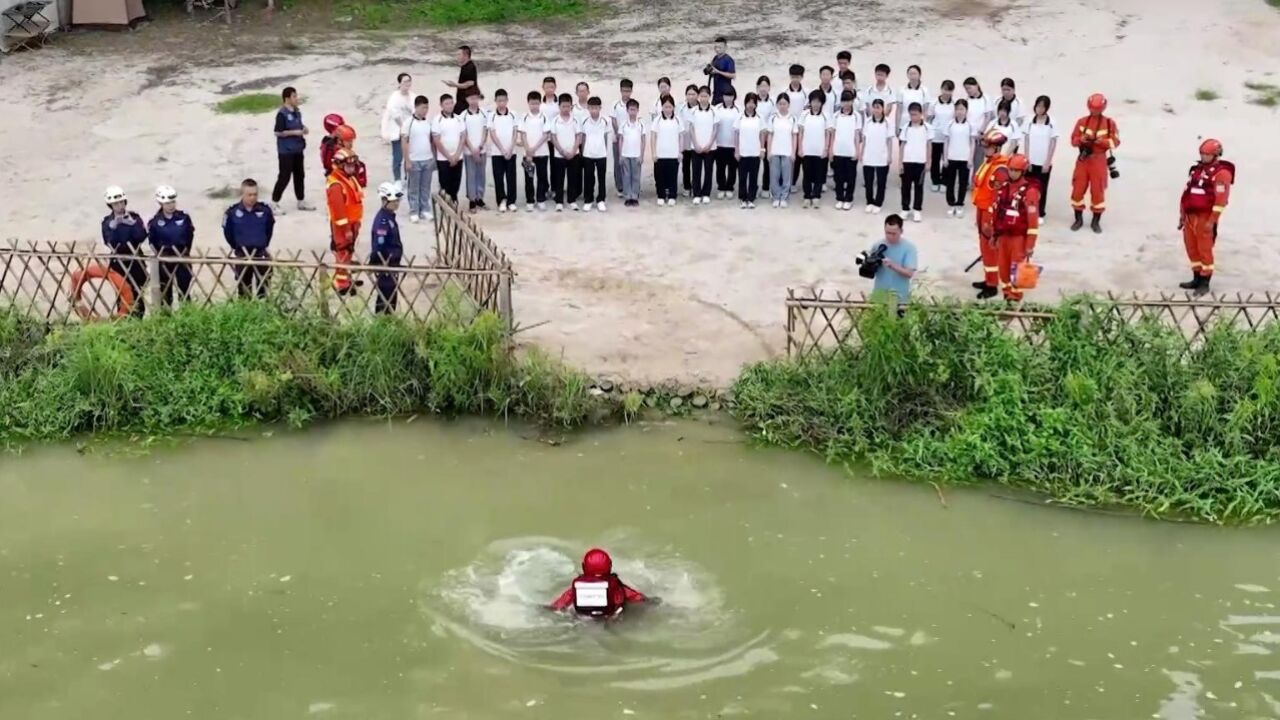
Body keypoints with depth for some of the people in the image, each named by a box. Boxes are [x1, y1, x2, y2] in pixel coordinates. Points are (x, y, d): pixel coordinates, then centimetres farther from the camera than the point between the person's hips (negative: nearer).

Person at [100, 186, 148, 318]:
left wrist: (132, 223, -21)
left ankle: (138, 315, 8)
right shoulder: (107, 222, 4)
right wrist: (113, 227, -20)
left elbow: (142, 237, -10)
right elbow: (108, 241, -8)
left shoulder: (134, 217, 2)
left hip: (135, 260, 0)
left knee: (136, 290, 1)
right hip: (118, 261, 1)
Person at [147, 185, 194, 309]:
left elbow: (190, 237, 6)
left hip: (182, 257, 1)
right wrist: (159, 254, -6)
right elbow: (152, 241, 1)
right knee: (165, 290, 6)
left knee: (184, 288, 5)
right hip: (164, 259, -1)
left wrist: (185, 252, 1)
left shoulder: (184, 218, -1)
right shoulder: (155, 221, -4)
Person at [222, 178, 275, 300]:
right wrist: (235, 247, 3)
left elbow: (269, 229, 9)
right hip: (242, 254, -1)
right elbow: (228, 233, 3)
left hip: (261, 253, 1)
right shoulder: (232, 212, -9)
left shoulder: (265, 210, -5)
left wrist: (265, 245, 8)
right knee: (243, 282, 9)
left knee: (263, 282, 6)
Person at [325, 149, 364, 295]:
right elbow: (338, 209, -26)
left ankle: (346, 278, 34)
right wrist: (346, 229, -24)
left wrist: (356, 223, 21)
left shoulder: (350, 179, 10)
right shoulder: (336, 185, -23)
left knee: (348, 251, 20)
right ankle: (341, 285, -1)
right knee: (343, 253, -6)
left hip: (351, 222, 10)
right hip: (342, 225, -10)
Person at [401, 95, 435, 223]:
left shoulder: (429, 122, 5)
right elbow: (404, 143, -8)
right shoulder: (409, 123, -9)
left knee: (426, 187, 10)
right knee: (414, 188, 4)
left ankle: (425, 210, 19)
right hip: (414, 161, -4)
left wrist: (434, 158, 10)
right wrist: (407, 161, -11)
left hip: (428, 160, 4)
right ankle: (414, 212, 10)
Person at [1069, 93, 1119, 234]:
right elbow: (1073, 140, 3)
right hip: (1083, 159, 2)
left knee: (1098, 191, 1)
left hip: (1099, 160, -2)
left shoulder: (1109, 123, -2)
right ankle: (1079, 219, 19)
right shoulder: (1082, 122, 3)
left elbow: (1115, 142, -7)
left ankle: (1096, 221, 13)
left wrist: (1100, 141, -21)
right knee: (1078, 189, 3)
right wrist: (1081, 139, -19)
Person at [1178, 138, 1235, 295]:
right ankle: (1197, 278, 21)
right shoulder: (1196, 170, 16)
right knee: (1192, 248, 11)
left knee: (1204, 249, -4)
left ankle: (1205, 283, 2)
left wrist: (1212, 220, -17)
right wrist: (1182, 215, 19)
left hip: (1205, 217, -8)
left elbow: (1221, 199, -14)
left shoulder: (1221, 172, -9)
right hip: (1190, 215, 8)